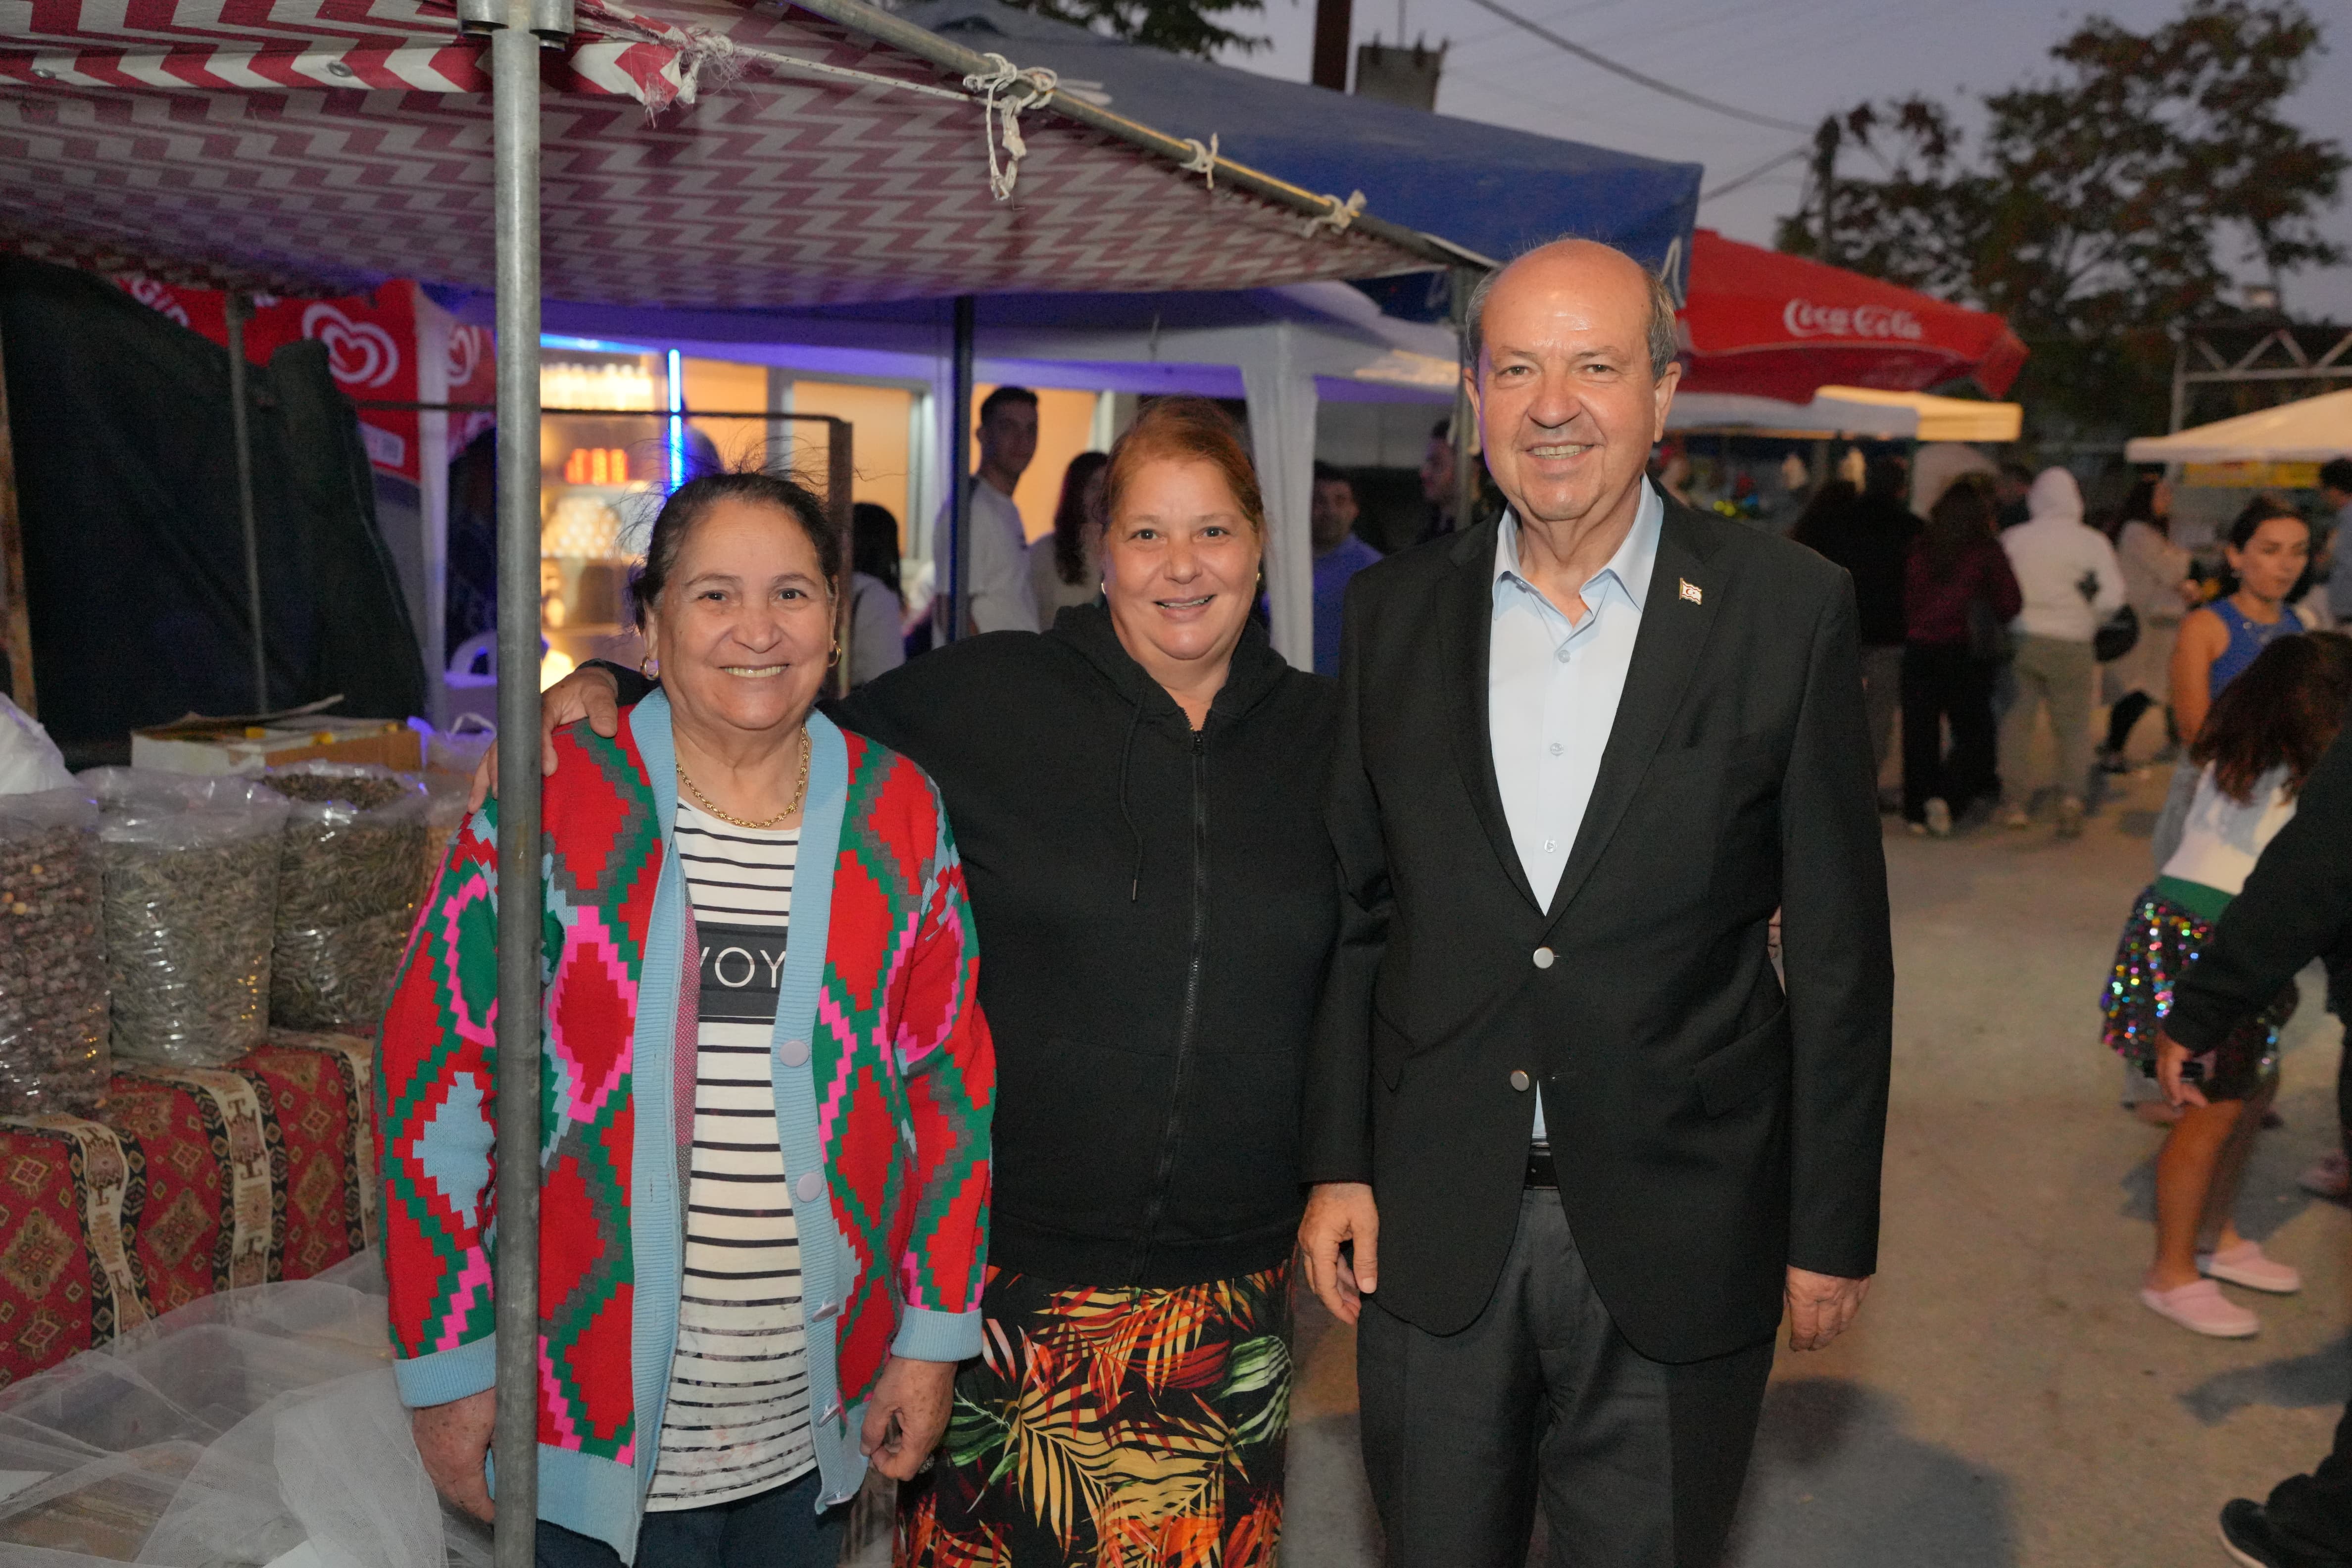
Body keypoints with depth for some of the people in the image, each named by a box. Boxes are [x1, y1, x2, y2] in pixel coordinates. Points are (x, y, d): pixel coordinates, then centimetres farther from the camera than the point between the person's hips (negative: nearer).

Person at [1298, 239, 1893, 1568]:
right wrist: (1341, 1163, 3)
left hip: (1677, 1241, -2)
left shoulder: (1788, 609, -7)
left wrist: (1835, 1225, -3)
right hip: (1431, 1228, 2)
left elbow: (1838, 945, -4)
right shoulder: (1395, 613, 1)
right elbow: (1358, 913, 5)